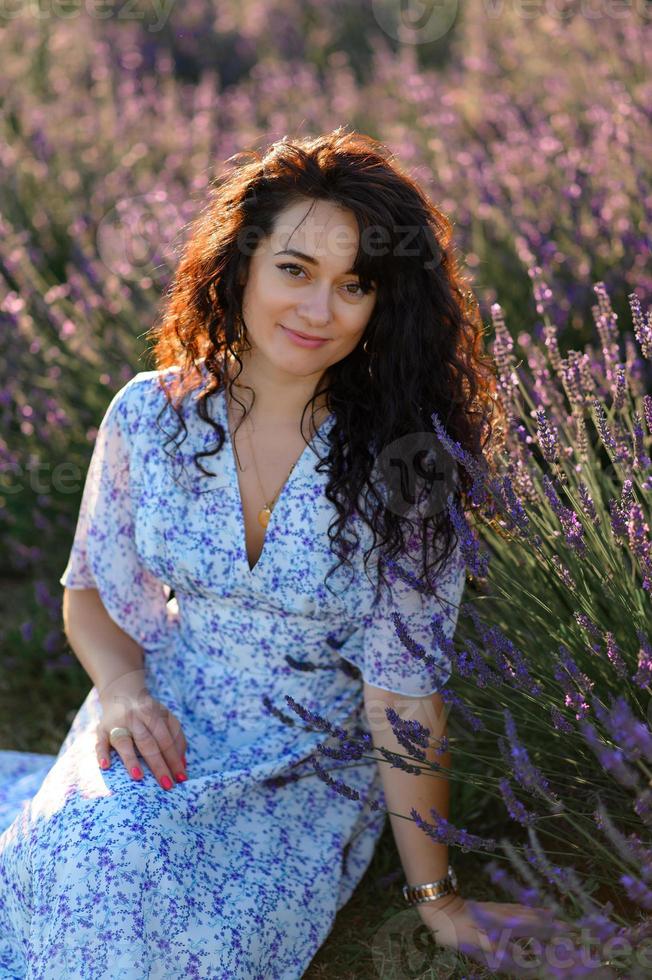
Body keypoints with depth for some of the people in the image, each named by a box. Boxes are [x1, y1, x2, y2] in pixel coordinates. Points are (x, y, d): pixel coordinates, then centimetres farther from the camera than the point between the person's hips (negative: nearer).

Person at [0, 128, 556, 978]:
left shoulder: (402, 462, -14)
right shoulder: (152, 415, -5)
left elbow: (404, 693, -13)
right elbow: (91, 589, 9)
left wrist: (436, 896, -11)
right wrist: (121, 688, -12)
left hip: (315, 773, -2)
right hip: (162, 731, 2)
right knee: (100, 863, -29)